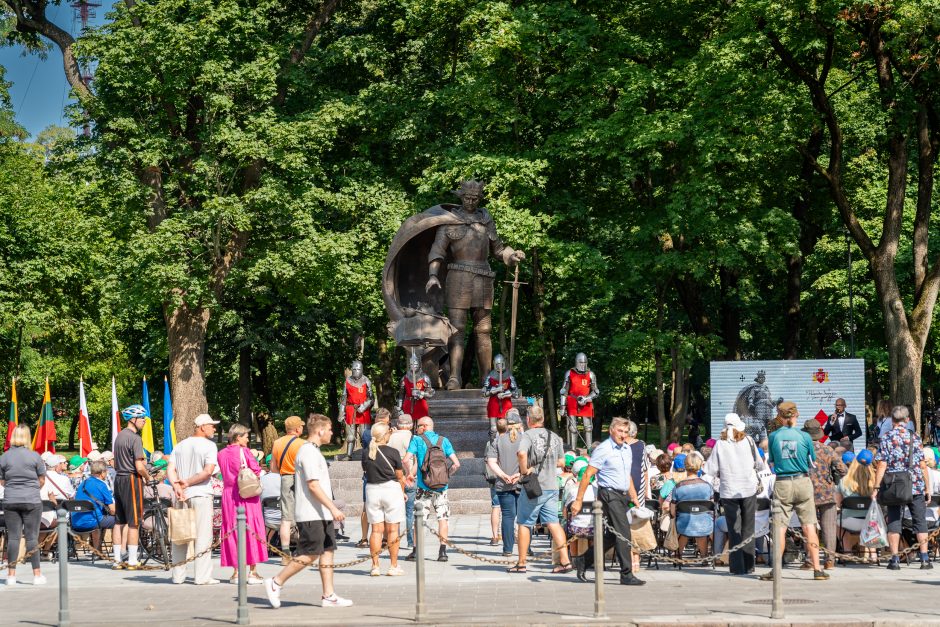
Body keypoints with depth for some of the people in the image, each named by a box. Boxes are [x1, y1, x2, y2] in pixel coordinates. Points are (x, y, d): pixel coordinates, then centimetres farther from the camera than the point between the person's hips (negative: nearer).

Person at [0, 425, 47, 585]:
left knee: (13, 537, 5)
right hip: (32, 500, -2)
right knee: (32, 537, 2)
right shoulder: (35, 456, -5)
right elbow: (42, 480, 1)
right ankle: (37, 575, 4)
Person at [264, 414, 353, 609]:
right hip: (310, 515, -10)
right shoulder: (308, 452, -14)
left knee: (327, 551, 6)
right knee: (309, 555, -8)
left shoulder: (314, 451, 18)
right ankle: (276, 583, 0)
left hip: (321, 514, 10)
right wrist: (333, 508, -22)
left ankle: (329, 596, 5)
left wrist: (331, 509, 24)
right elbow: (313, 485, -21)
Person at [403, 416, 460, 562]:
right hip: (441, 486, 2)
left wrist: (411, 474, 5)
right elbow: (456, 463, -2)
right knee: (442, 518, 7)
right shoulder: (443, 441, 5)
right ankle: (443, 551, 2)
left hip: (424, 487, -2)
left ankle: (416, 551, 3)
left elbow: (407, 460, -12)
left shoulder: (417, 440, -1)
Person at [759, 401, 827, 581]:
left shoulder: (773, 436, -1)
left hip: (781, 484, 0)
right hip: (802, 482, 0)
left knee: (780, 527, 1)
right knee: (809, 526, 2)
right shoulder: (804, 436, -3)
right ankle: (817, 569, 2)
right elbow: (812, 461, 7)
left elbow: (772, 462, 8)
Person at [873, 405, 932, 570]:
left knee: (894, 522, 4)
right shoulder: (915, 438, 2)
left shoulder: (885, 439, -2)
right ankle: (924, 559, 4)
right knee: (920, 521, 8)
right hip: (916, 487, 1)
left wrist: (876, 488, -4)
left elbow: (881, 466, -8)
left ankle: (895, 559, -1)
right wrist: (927, 488, 8)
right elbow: (923, 466, 1)